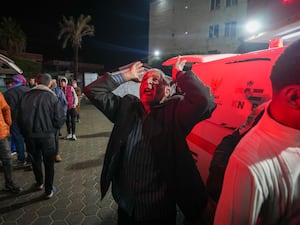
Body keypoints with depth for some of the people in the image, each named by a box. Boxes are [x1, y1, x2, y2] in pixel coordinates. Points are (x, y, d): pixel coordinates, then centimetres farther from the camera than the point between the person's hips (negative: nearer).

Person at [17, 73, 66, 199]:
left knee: (35, 160, 24)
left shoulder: (26, 96, -5)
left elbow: (20, 118, -1)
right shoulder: (52, 97, -14)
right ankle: (49, 191, 23)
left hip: (30, 135, 3)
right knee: (49, 163, 13)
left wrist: (25, 133, 13)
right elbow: (59, 120, -16)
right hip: (47, 135, -3)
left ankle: (39, 183, 44)